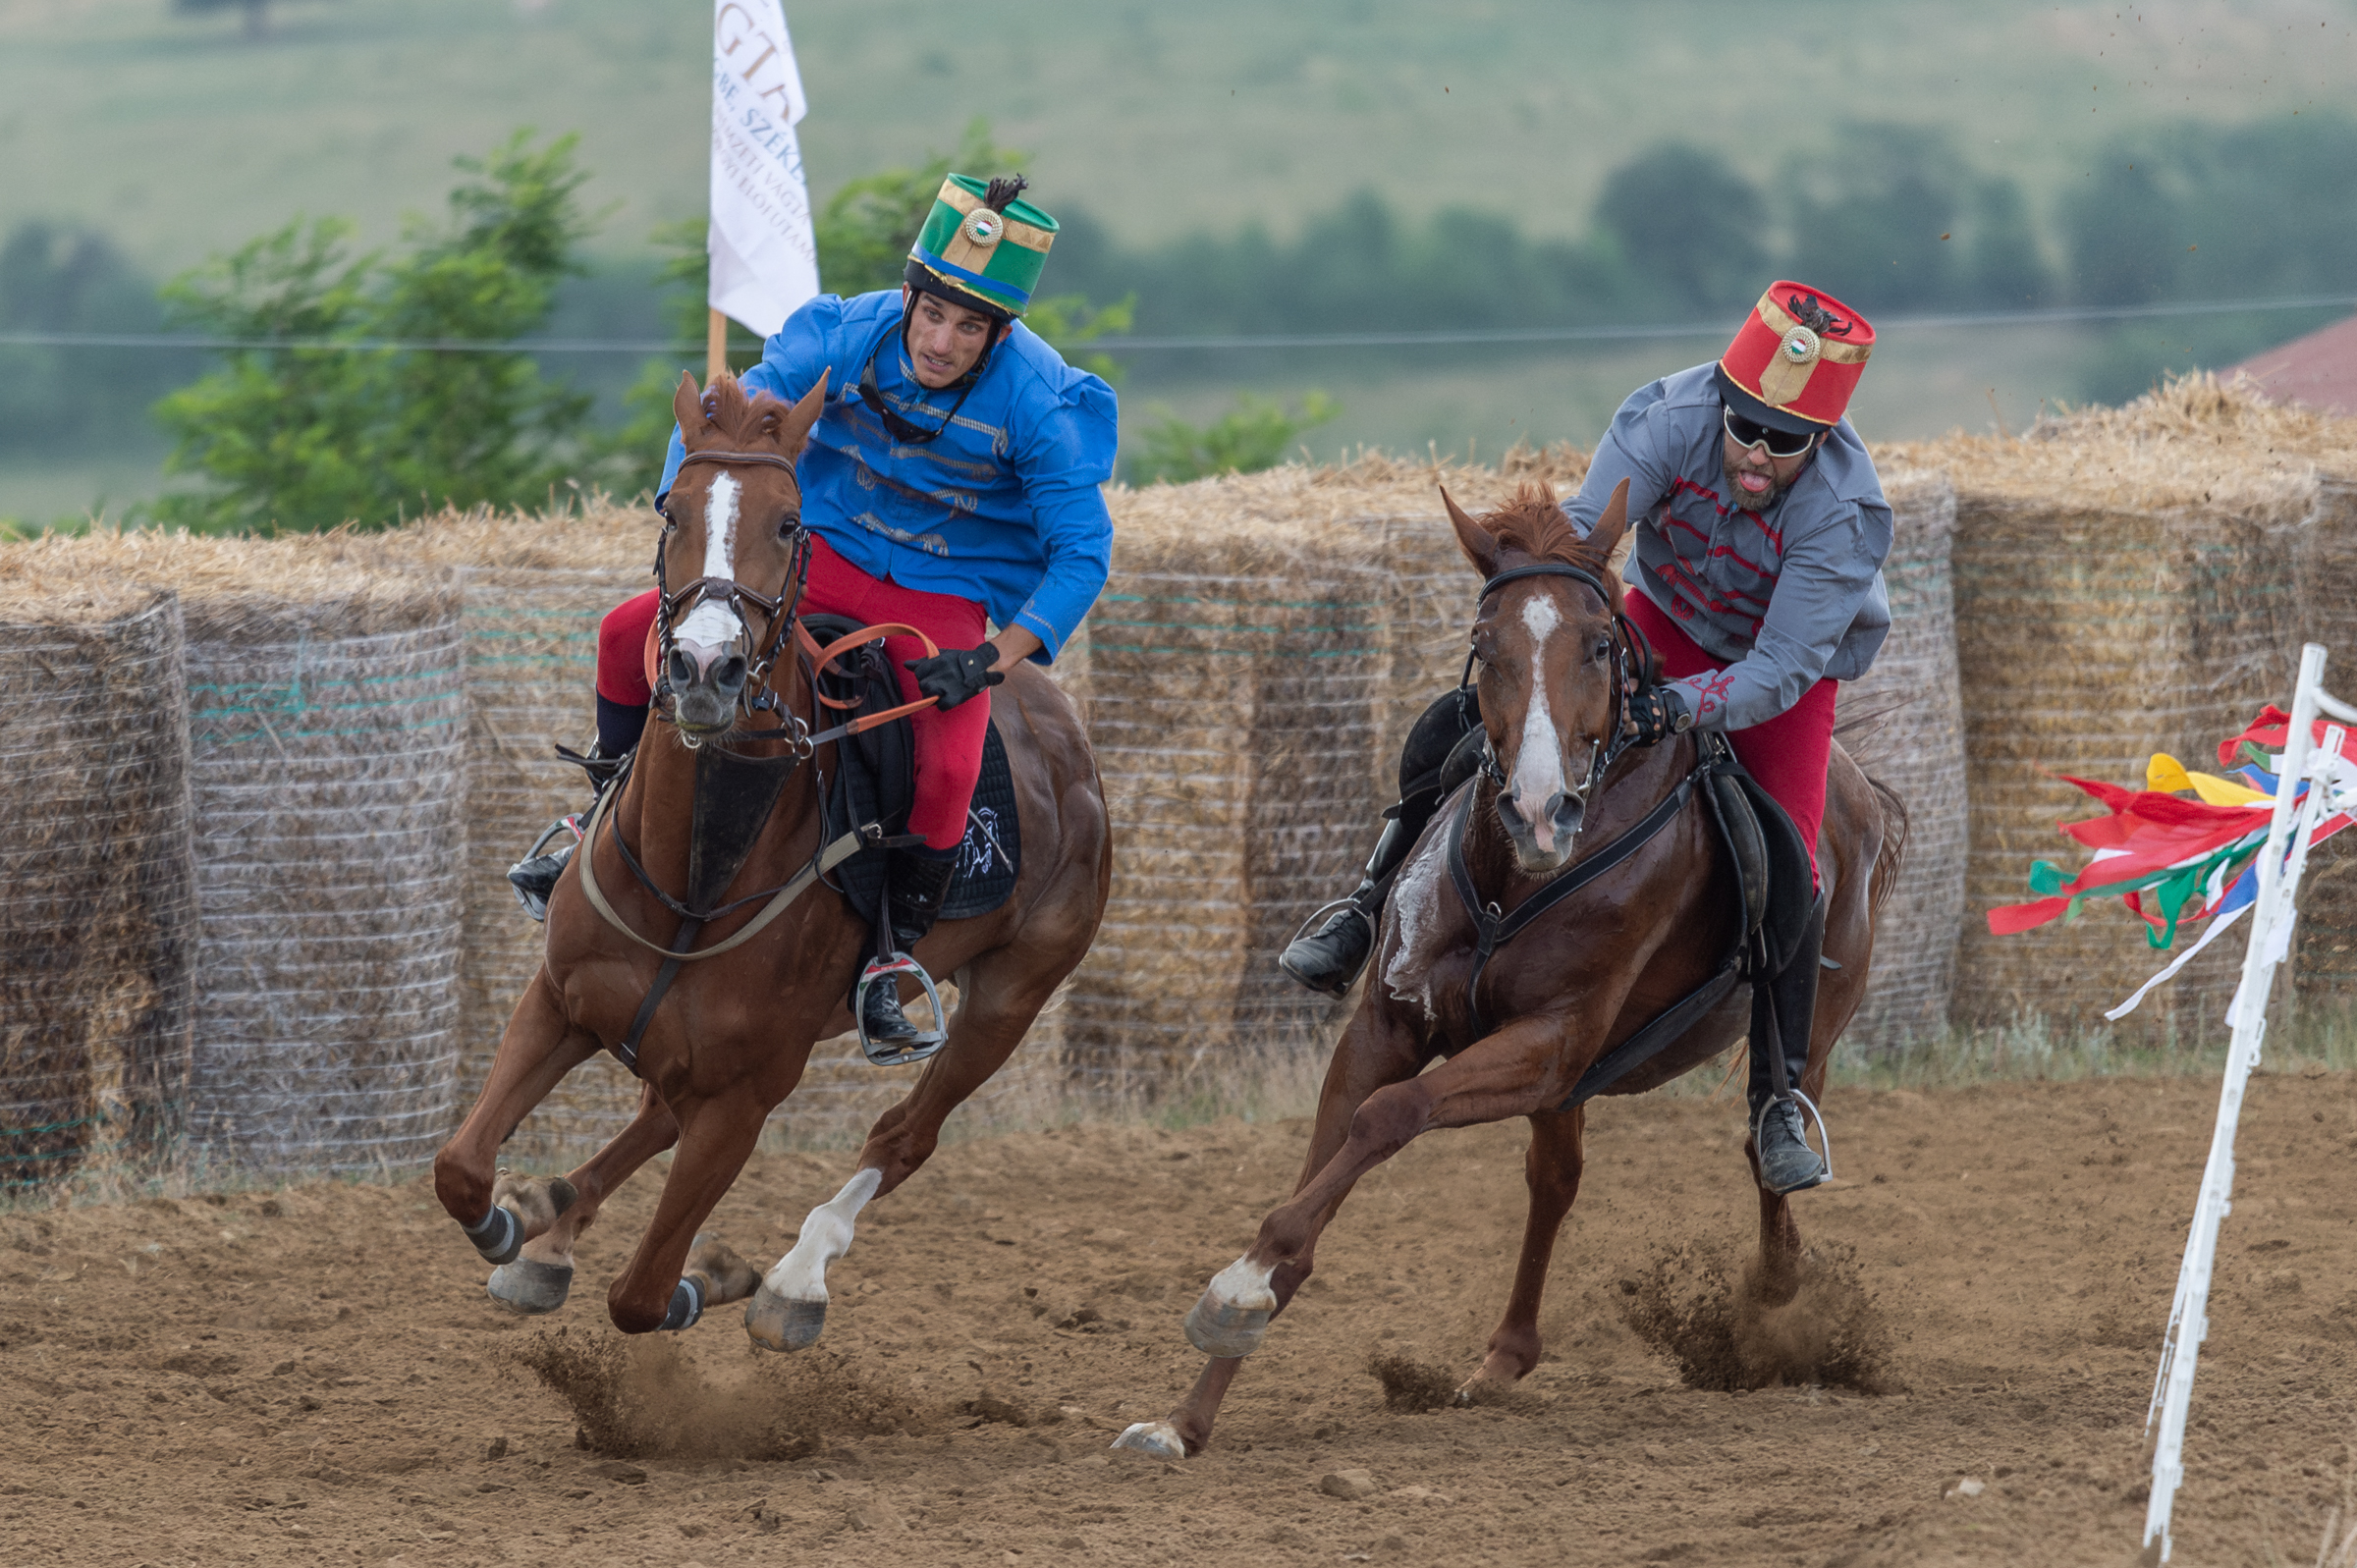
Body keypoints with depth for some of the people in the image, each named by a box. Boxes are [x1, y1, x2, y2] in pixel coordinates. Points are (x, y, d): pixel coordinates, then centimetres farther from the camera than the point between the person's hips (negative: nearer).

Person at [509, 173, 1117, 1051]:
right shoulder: (844, 338, -15)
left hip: (947, 601, -3)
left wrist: (992, 660, -26)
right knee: (629, 634, -11)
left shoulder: (1040, 404, -22)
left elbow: (1082, 553, -17)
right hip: (827, 554, 3)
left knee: (948, 772, -30)